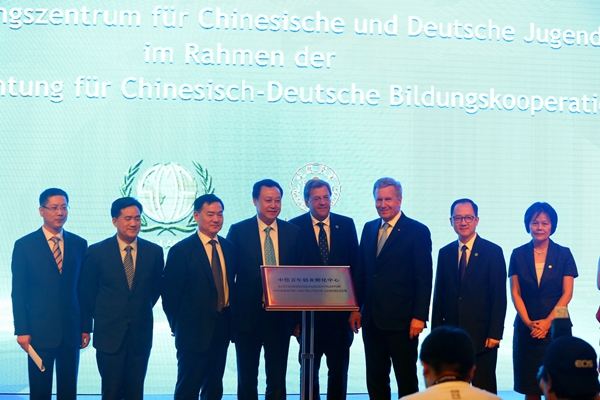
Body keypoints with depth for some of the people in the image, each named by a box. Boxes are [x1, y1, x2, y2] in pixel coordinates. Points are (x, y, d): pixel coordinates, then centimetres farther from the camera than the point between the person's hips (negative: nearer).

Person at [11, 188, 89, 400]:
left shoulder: (79, 244, 7)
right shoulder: (24, 245, -1)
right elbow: (19, 292, -2)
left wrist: (85, 327, 5)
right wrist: (22, 330, -7)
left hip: (71, 330, 3)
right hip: (40, 331, -2)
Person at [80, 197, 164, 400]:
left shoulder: (154, 252, 0)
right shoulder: (97, 252, -5)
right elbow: (87, 293, 4)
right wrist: (102, 316, 8)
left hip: (141, 334, 2)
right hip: (109, 334, -1)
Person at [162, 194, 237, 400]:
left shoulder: (228, 247, 7)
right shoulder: (181, 251, -9)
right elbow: (170, 294, -7)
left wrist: (229, 317, 6)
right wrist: (178, 325, -4)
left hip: (222, 328, 6)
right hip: (194, 330, -5)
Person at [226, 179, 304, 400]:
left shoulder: (293, 232, 4)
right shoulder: (238, 231, -2)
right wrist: (230, 313, -4)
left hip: (281, 316, 1)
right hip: (248, 315, -1)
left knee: (277, 379, 8)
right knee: (247, 379, 11)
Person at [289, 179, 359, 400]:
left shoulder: (346, 224, 4)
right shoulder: (295, 227, -3)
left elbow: (355, 265, 4)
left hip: (340, 309, 2)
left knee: (339, 368, 8)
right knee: (309, 368, 10)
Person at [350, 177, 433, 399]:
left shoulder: (418, 231, -5)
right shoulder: (369, 229, 12)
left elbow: (424, 279, -9)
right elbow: (360, 272, 14)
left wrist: (419, 316, -13)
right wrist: (356, 308, 9)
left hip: (401, 320, -5)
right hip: (371, 319, 6)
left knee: (406, 379, 4)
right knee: (375, 378, 11)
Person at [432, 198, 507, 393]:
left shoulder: (493, 252, -2)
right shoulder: (445, 253, 10)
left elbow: (499, 297, -5)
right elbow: (439, 295, 11)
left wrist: (495, 333, -10)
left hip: (482, 337, -3)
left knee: (484, 390, 3)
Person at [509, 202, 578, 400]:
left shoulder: (563, 254, 2)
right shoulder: (518, 255, 5)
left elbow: (567, 293, -2)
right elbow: (515, 293, 2)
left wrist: (548, 322, -11)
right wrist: (528, 322, -10)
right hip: (526, 328, 1)